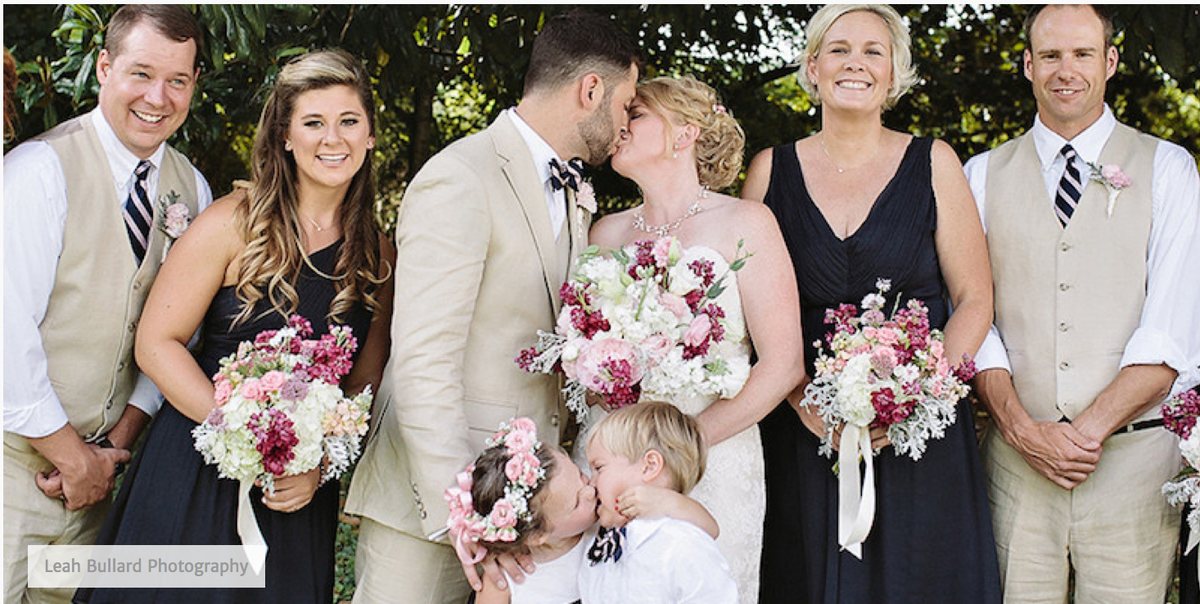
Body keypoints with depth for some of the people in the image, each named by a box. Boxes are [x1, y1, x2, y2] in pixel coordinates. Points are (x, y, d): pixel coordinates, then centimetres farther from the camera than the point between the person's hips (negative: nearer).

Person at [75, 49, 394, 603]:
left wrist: (320, 465, -10)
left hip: (300, 496, 3)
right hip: (198, 480, -3)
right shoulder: (234, 224, -9)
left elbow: (364, 388, 7)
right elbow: (156, 344, -10)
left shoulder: (378, 257, 3)